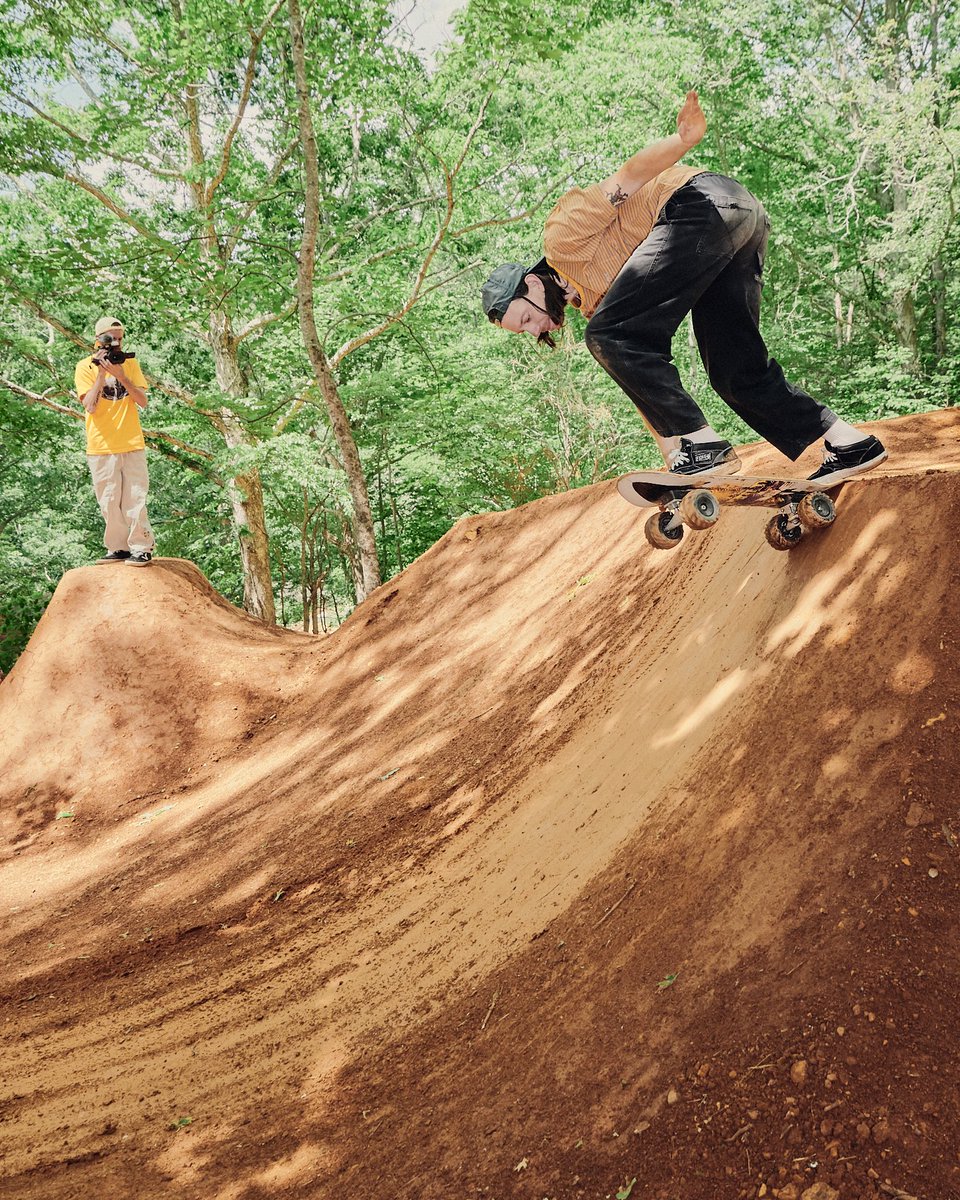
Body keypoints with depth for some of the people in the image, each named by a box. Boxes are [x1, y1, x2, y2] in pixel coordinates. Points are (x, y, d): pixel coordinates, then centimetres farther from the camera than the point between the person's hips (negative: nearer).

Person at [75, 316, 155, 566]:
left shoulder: (130, 363, 7)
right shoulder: (85, 367, 1)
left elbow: (143, 401, -2)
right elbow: (90, 406, -9)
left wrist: (120, 375, -14)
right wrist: (101, 374, -17)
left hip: (132, 444, 0)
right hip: (101, 447, 0)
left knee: (135, 499, -3)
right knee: (109, 502, 2)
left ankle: (141, 548, 1)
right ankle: (118, 548, 10)